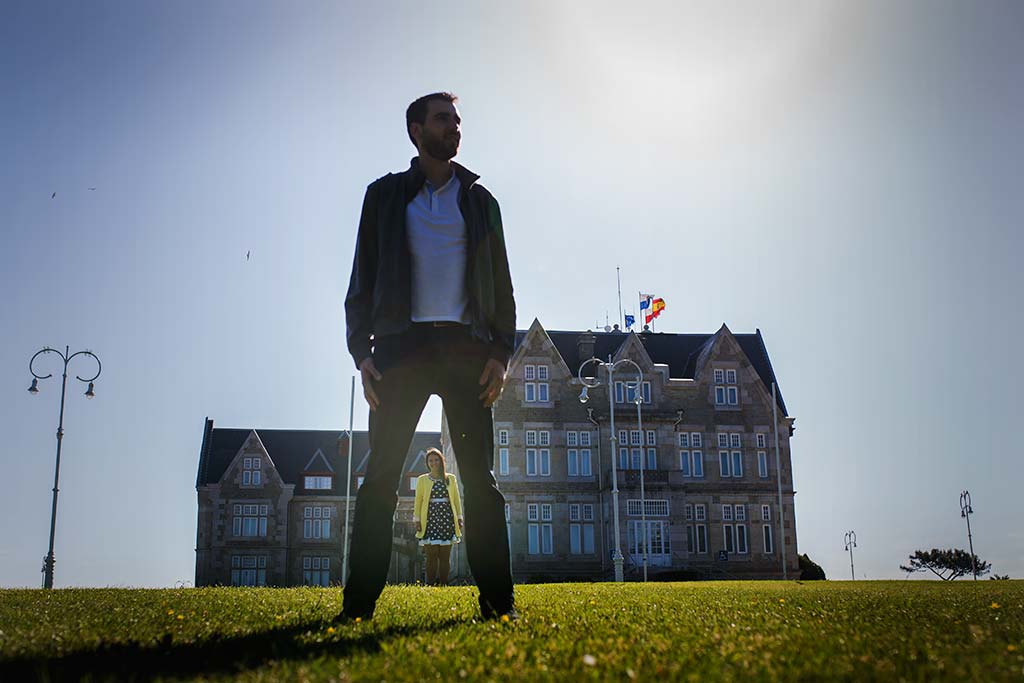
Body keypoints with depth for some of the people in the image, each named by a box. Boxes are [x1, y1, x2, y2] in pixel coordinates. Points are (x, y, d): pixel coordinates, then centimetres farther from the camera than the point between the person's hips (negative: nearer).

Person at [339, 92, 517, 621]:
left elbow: (500, 283, 14)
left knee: (479, 476, -4)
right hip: (402, 343, -1)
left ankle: (497, 599, -3)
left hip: (466, 346, 1)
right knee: (381, 475, -6)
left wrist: (500, 352, 0)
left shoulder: (478, 199, 17)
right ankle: (359, 601, -4)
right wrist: (362, 350, -2)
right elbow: (363, 278, 11)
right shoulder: (385, 195, 14)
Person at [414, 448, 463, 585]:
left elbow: (457, 499, 13)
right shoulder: (422, 479, 7)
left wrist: (460, 518, 7)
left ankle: (443, 585, 6)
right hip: (430, 518, -1)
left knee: (445, 555, 1)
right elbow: (418, 501, 6)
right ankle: (430, 584, -2)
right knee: (431, 555, -6)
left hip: (447, 518, 2)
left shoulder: (450, 478, 11)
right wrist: (417, 520, -1)